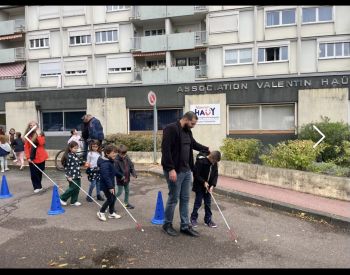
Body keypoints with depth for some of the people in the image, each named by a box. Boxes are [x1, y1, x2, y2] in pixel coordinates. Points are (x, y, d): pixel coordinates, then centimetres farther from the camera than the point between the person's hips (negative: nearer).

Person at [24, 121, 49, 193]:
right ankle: (37, 187, 10)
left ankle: (38, 186, 29)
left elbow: (41, 143, -19)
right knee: (33, 173, 0)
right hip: (32, 158, 1)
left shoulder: (41, 134, -2)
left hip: (40, 157, -1)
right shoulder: (28, 135, 3)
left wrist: (38, 134, -21)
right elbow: (26, 147, 1)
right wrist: (28, 157, -7)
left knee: (39, 172, 11)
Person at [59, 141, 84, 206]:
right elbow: (67, 166, -17)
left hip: (77, 175, 8)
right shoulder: (69, 156, -15)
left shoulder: (75, 155, 11)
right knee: (73, 188, -4)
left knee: (77, 188, 10)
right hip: (72, 176, -8)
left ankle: (74, 201, 21)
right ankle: (62, 198, 14)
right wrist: (68, 176, -20)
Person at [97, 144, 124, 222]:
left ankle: (112, 213, 30)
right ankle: (101, 212, 18)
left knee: (113, 198, 15)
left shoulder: (111, 161, 6)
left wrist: (121, 176, 34)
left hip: (111, 184, 10)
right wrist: (110, 187, -31)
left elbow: (114, 171, 23)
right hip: (106, 185, -10)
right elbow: (106, 176, -31)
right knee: (110, 199, 0)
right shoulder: (105, 164, -27)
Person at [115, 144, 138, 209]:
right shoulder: (116, 160, -23)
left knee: (127, 191, 18)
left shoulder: (127, 158, -4)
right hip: (120, 179, -7)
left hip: (127, 178, 7)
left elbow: (131, 166, 0)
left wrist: (134, 174, -13)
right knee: (119, 192, 1)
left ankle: (126, 203, 35)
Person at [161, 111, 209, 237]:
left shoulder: (187, 131, 13)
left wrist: (207, 149, 36)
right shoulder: (171, 128, -14)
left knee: (185, 199, 12)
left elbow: (194, 144, 32)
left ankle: (185, 226, 23)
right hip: (175, 171, -8)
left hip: (187, 170, 8)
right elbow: (166, 150, -21)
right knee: (173, 198, 2)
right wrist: (171, 169, -25)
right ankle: (167, 224, 21)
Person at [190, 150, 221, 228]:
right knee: (198, 202, 3)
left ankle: (208, 219, 21)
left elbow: (215, 175, 1)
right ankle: (193, 218, 18)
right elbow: (196, 174, -18)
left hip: (208, 187, 5)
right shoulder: (200, 161, -21)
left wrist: (212, 185, -11)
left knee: (208, 203, 10)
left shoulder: (214, 163, -3)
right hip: (199, 186, -5)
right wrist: (203, 182, -20)